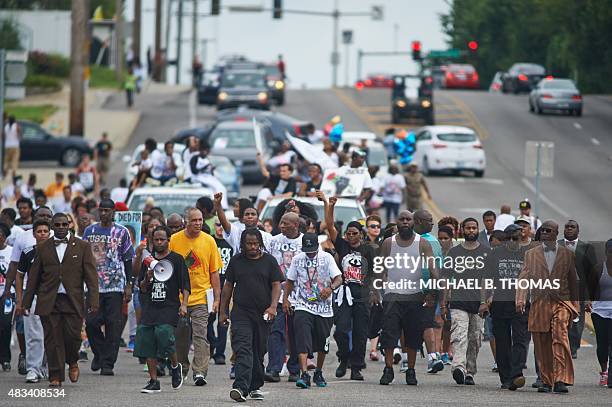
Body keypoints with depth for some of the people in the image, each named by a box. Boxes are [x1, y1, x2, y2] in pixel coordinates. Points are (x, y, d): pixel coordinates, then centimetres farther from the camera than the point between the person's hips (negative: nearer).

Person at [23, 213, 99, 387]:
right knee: (53, 339, -1)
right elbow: (33, 277, 13)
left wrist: (93, 300, -9)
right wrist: (27, 302, 9)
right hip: (48, 301, 1)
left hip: (73, 300, -1)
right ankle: (56, 376, 5)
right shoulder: (42, 248, 11)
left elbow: (91, 276, 1)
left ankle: (72, 362, 22)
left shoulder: (82, 247, 5)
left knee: (72, 336, -8)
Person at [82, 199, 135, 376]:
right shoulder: (89, 231, 10)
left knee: (113, 324, -4)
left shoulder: (121, 232, 5)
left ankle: (108, 363, 0)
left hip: (116, 285, -2)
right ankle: (99, 353, 20)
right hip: (94, 285, 2)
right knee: (91, 322, -5)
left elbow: (128, 260, 6)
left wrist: (129, 285, 0)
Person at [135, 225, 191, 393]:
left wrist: (184, 304, -11)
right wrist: (147, 278, -4)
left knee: (164, 334, -24)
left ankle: (175, 366, 4)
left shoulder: (176, 259, 4)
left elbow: (185, 285, 1)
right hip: (150, 308, 5)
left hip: (169, 307, -5)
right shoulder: (148, 261, 15)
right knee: (147, 343, -2)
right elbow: (141, 288, 16)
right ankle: (154, 382, 5)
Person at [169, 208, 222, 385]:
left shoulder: (208, 241, 1)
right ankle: (181, 369, 28)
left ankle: (200, 372, -13)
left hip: (201, 297, -2)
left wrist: (216, 298, 1)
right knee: (180, 337, 11)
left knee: (200, 336, -11)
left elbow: (214, 272, 4)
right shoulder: (174, 240, 1)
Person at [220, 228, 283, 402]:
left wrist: (273, 306, -15)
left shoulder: (269, 261, 5)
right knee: (243, 349, -15)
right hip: (241, 312, -1)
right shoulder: (236, 261, 7)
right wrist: (223, 311, 9)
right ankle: (241, 388, -25)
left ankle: (255, 387, 21)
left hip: (263, 314, 1)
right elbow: (228, 286, 12)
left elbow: (276, 285, 0)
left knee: (259, 352, 9)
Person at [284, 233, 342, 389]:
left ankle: (318, 373, 31)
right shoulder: (297, 260, 5)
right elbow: (290, 281, 16)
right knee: (302, 341, -18)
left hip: (324, 308, 0)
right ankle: (304, 375, -25)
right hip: (303, 307, 0)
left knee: (322, 343, 11)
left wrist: (330, 288, -29)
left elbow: (338, 279, -7)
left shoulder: (327, 258, -1)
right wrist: (285, 299, 3)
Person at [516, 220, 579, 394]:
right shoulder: (531, 254, 12)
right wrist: (521, 299, -11)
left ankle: (561, 380, -23)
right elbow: (524, 278, 5)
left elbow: (573, 280, 15)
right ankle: (546, 381, 12)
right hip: (539, 304, 2)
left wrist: (575, 306, 13)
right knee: (542, 345, 3)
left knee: (560, 338, -19)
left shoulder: (567, 254, 11)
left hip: (561, 303, -2)